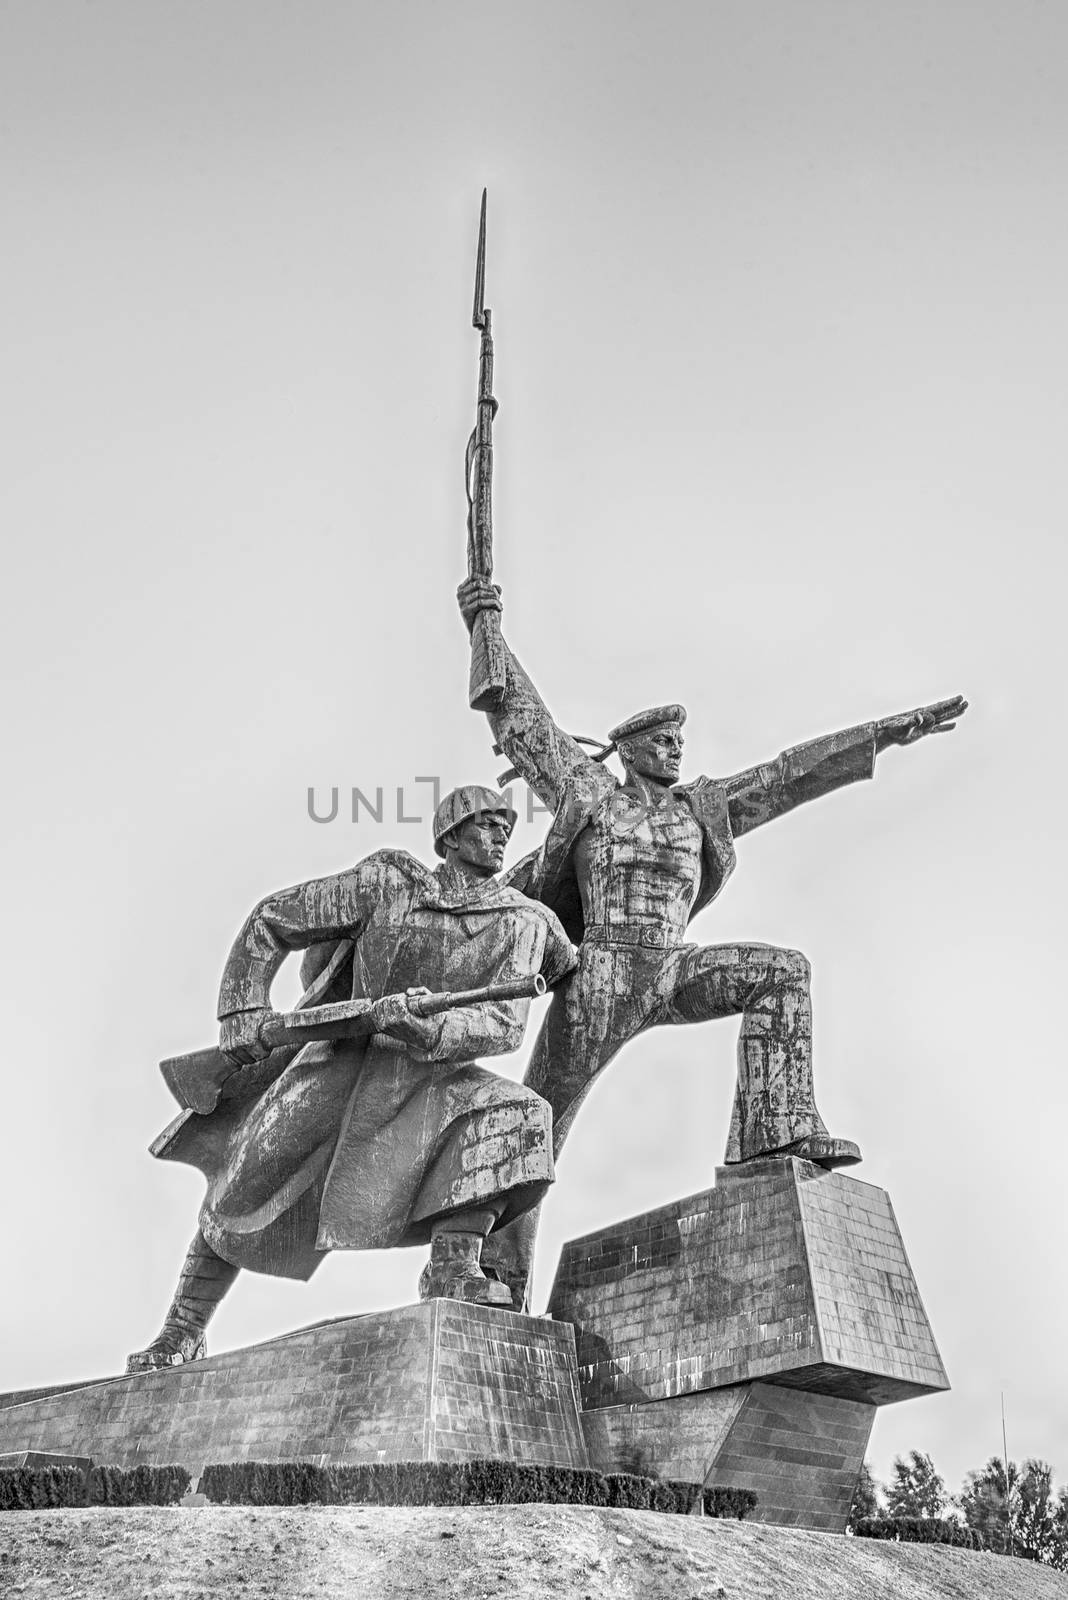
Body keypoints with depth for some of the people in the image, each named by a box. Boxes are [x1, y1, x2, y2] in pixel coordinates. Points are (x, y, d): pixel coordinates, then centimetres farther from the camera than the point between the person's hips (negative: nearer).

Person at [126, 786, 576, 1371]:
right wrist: (243, 1012, -17)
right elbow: (271, 922, -6)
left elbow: (505, 1025, -17)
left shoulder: (525, 922, -7)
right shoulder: (388, 880, -11)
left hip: (426, 1080, 1)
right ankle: (180, 1335, 13)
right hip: (341, 1058, -1)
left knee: (502, 1114, -29)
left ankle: (452, 1276, -33)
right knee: (244, 1186, -7)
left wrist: (426, 1027, -34)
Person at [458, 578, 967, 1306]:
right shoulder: (588, 788, 9)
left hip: (671, 971, 4)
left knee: (783, 971, -16)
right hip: (601, 976, -4)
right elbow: (520, 719, 5)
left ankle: (775, 1129, -27)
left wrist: (889, 730, 12)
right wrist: (484, 629, -3)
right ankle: (498, 1286, 6)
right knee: (537, 1130, -5)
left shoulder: (699, 808, 17)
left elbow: (792, 774, 14)